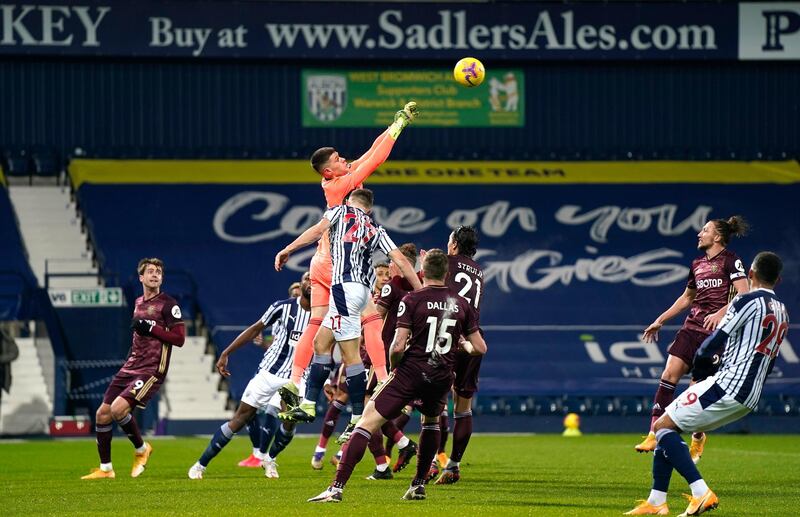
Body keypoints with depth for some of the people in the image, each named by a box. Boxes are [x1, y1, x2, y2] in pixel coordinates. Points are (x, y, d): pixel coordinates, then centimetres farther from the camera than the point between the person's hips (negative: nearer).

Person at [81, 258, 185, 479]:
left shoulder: (168, 304, -7)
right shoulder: (138, 303, 17)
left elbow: (179, 338, -13)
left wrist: (150, 328, -17)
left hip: (151, 370, -8)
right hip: (131, 367, 8)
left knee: (118, 409, -23)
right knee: (102, 414, 3)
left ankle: (141, 449, 2)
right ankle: (105, 468, 14)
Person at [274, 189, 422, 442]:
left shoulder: (341, 211, 11)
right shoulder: (376, 230, 21)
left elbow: (318, 230, -6)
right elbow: (400, 261, 12)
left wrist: (288, 250, -6)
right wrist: (422, 292, 12)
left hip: (345, 286, -7)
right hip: (363, 289, 7)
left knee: (350, 354, -7)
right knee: (321, 343, 15)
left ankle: (358, 419, -10)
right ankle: (308, 405, 16)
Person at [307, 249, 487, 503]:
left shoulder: (412, 300, -5)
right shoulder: (461, 304, 7)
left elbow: (398, 346, -11)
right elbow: (480, 348, 11)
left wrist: (394, 367, 8)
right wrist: (463, 345, 32)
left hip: (411, 371, -4)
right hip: (442, 377, 4)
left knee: (367, 422, -4)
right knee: (431, 420, 34)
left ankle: (337, 487, -15)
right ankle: (419, 485, 30)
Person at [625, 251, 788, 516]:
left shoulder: (748, 301, -10)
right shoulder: (782, 313, 17)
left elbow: (714, 343, -10)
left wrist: (701, 371, 10)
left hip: (728, 386, -9)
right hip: (750, 398, 9)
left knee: (662, 425, -6)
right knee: (667, 426, 18)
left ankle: (701, 492, -19)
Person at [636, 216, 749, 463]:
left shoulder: (730, 261, -4)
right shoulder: (698, 264, 18)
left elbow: (744, 295, -15)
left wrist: (720, 313, -28)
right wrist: (660, 321, 29)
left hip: (715, 331, -7)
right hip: (691, 328, 7)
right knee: (669, 375, -8)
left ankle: (698, 437, 18)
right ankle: (655, 433, -8)